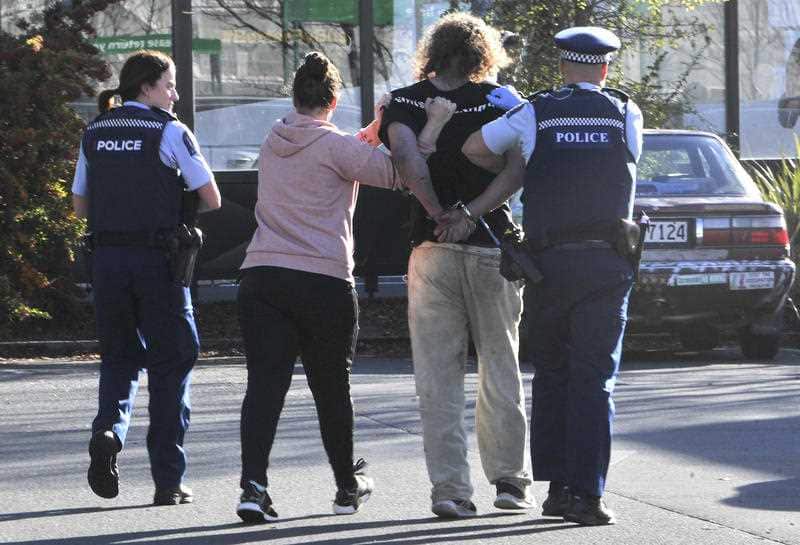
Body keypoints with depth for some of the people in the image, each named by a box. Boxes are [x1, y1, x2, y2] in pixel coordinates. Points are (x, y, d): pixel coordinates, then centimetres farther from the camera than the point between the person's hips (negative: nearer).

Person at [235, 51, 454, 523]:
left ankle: (254, 486, -21)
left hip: (261, 275, 4)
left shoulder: (274, 144, 15)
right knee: (332, 388, 12)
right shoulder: (335, 145, -5)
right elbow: (396, 172, -14)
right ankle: (348, 486, 27)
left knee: (265, 383, -5)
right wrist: (435, 125, -6)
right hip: (323, 279, -4)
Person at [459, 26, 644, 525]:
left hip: (550, 261, 1)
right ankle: (587, 494, -9)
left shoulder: (534, 115, 2)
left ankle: (557, 487, 14)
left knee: (551, 376, 14)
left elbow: (473, 148, 6)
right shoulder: (627, 115, 4)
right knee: (594, 380, -1)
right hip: (607, 263, -1)